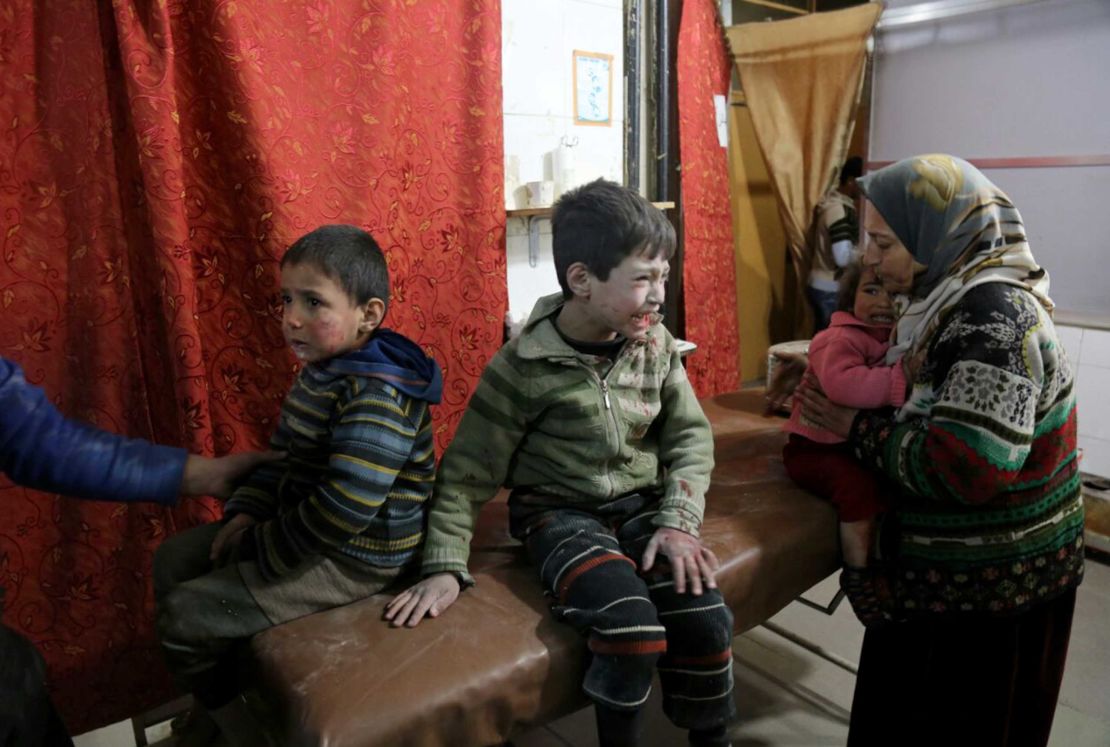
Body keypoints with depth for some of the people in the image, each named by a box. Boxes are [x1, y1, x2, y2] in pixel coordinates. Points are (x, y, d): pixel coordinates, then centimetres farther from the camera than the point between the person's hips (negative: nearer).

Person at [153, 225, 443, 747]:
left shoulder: (375, 397, -29)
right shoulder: (321, 370, 3)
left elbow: (344, 513, -33)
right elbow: (281, 454, 14)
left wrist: (259, 550, -19)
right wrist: (246, 513, -1)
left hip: (352, 559, -10)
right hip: (300, 524, 10)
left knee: (183, 615, -8)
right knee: (173, 559, 16)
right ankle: (214, 704, 35)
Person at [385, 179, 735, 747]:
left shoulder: (656, 344, -2)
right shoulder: (523, 367, -14)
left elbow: (690, 436, 4)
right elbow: (468, 470, -8)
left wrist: (679, 522, -10)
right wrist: (445, 567, -13)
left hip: (642, 506, 4)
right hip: (562, 515, -4)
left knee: (706, 621, -16)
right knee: (632, 630, -28)